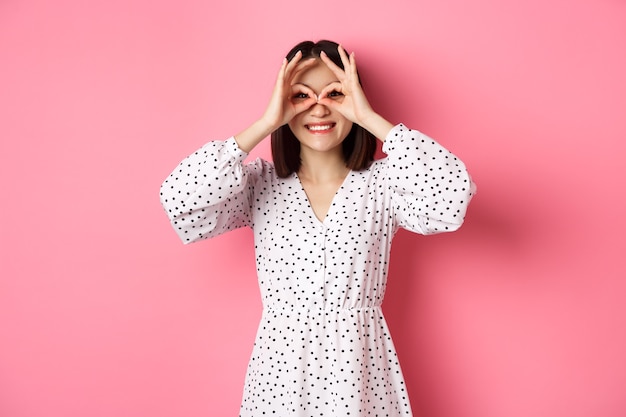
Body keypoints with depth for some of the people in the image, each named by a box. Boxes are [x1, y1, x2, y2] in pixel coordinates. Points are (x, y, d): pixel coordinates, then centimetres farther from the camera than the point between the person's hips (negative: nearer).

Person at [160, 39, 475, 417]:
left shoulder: (381, 183, -4)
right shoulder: (261, 184, -2)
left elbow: (453, 195, -22)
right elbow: (178, 200, -17)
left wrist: (370, 118, -19)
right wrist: (265, 124, -18)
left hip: (360, 365, 0)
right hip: (281, 366, 1)